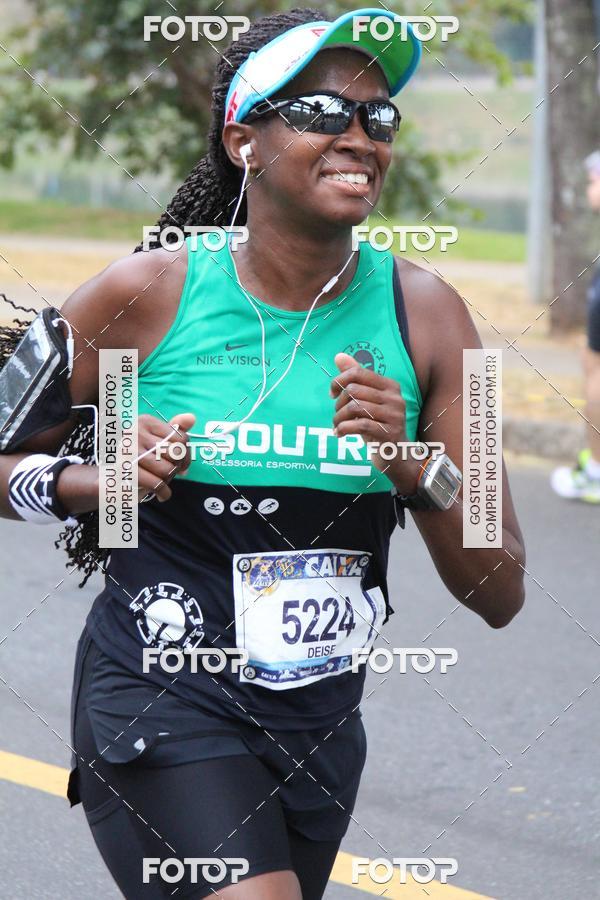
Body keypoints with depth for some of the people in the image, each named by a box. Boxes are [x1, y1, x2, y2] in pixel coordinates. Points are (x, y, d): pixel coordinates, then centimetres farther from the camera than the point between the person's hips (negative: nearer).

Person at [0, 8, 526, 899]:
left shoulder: (422, 313, -2)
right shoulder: (149, 295, -10)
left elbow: (499, 596, -3)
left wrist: (413, 470, -20)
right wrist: (92, 482, -18)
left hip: (318, 721, 4)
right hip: (161, 700, -4)